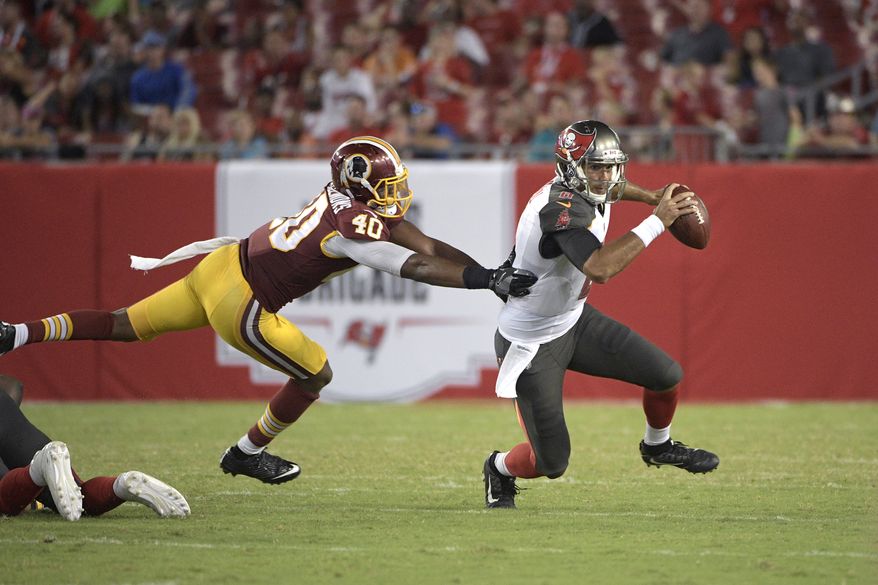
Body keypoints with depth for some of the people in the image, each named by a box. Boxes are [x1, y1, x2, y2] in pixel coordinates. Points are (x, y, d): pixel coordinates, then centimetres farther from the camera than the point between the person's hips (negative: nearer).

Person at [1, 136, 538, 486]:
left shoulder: (354, 200, 4)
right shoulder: (352, 228, -24)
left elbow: (429, 245, 4)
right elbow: (416, 267, -28)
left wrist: (488, 271, -2)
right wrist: (487, 280, -31)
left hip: (221, 267, 9)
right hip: (238, 303, -9)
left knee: (128, 327, 19)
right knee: (316, 375, 8)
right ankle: (247, 453, 24)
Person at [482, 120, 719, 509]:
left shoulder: (595, 193, -4)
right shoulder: (561, 205, -33)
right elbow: (600, 269, -47)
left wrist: (653, 197, 17)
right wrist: (657, 221, -41)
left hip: (572, 320, 8)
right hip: (530, 344, -8)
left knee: (667, 375, 1)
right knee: (552, 463, -4)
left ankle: (658, 446, 32)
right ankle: (500, 469, 32)